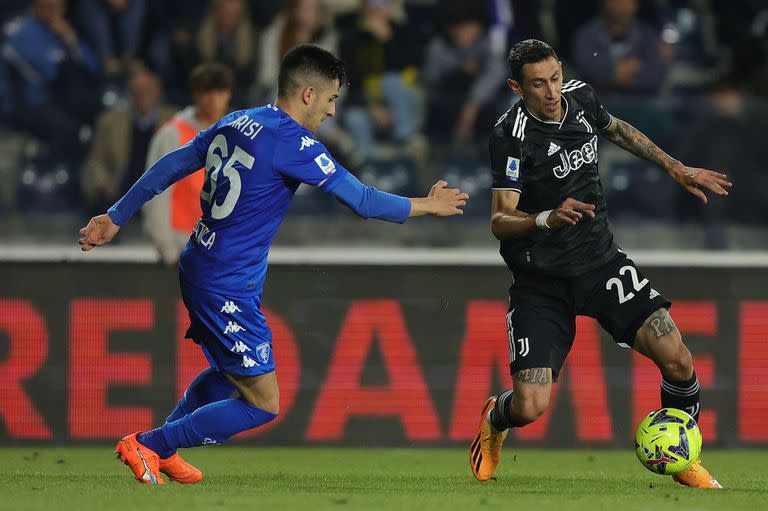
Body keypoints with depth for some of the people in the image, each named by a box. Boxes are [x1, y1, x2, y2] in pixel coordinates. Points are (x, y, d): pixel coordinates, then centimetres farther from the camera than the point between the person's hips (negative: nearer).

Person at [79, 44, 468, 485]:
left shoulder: (235, 124, 8)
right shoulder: (292, 142, -17)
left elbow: (168, 168, 13)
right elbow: (362, 200, -15)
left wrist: (116, 218, 22)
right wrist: (428, 206, -1)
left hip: (198, 271, 10)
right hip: (229, 289, -10)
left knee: (229, 373, 29)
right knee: (262, 404, -2)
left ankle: (161, 450, 35)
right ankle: (147, 445, 2)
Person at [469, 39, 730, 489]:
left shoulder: (581, 97, -1)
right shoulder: (510, 136, -18)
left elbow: (616, 129, 23)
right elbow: (500, 221, -21)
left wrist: (677, 169, 23)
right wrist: (548, 219, -40)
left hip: (601, 261, 4)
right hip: (541, 279, -4)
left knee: (678, 363, -14)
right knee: (530, 407, -15)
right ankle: (494, 421, 24)